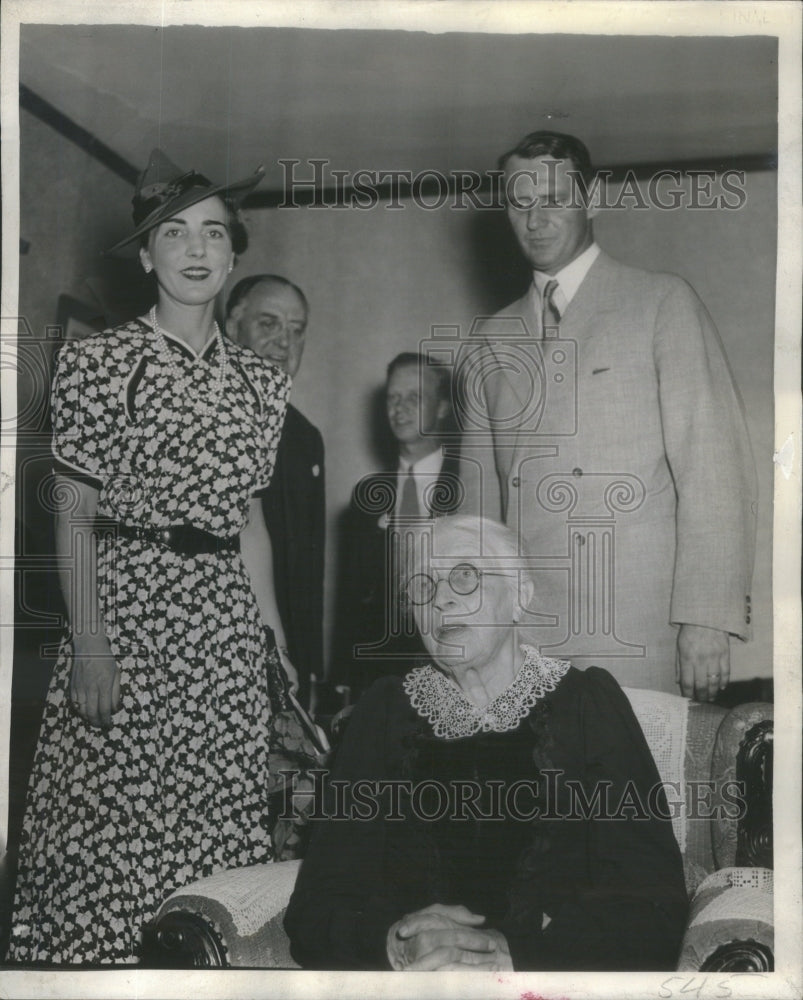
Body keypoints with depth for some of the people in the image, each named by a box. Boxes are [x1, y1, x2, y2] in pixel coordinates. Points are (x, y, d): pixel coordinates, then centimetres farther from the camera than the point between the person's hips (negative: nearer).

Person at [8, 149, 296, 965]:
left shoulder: (260, 381, 10)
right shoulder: (97, 363, -2)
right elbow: (74, 519, -4)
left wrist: (273, 632, 9)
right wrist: (89, 646, -11)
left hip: (226, 625, 4)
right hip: (125, 604, -4)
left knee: (217, 823, 6)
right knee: (109, 830, 0)